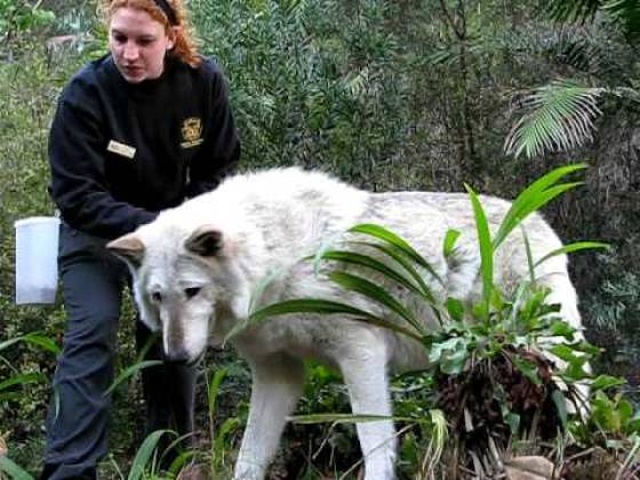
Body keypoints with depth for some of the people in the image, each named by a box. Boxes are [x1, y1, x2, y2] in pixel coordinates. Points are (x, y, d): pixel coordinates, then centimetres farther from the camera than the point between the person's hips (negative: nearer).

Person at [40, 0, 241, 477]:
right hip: (95, 231, -3)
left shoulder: (205, 81, -18)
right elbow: (75, 195, -25)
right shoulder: (86, 93, -26)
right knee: (91, 334, -18)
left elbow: (221, 166, -4)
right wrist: (148, 226, -38)